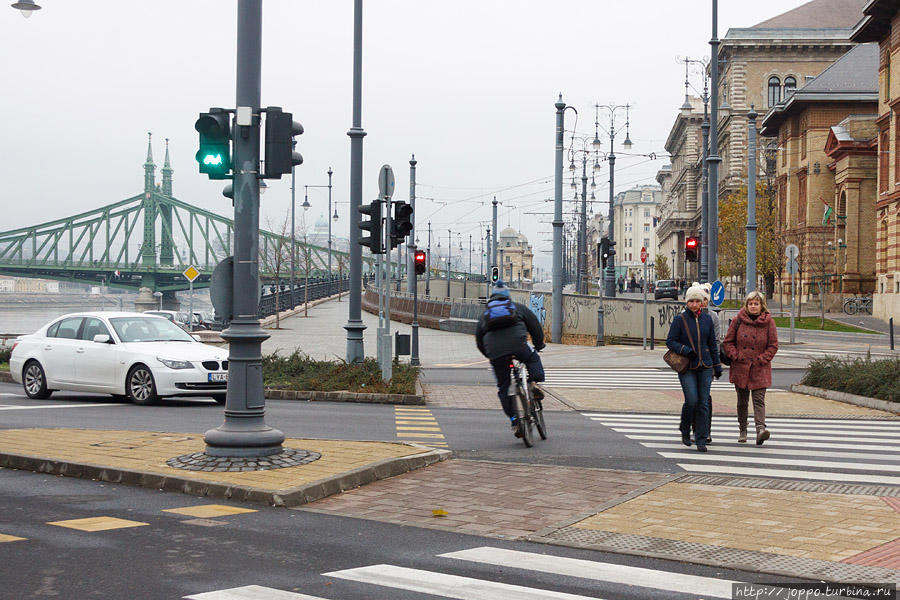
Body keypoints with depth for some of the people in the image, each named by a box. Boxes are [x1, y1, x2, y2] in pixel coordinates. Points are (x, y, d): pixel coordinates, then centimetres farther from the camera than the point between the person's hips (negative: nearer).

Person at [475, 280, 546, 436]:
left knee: (503, 387, 11)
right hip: (518, 345, -2)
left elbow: (479, 338, 27)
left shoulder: (485, 313, 28)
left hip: (496, 353, 2)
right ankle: (534, 384, 6)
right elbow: (535, 325, 20)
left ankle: (514, 421, 6)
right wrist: (539, 344, 33)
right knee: (533, 359, 30)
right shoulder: (518, 307, 22)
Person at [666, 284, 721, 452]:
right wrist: (684, 350, -18)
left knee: (703, 403, 0)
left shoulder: (707, 319, 9)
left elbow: (712, 344, 16)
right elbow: (670, 341, -2)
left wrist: (717, 366, 16)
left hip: (705, 366, 3)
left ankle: (701, 440, 6)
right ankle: (685, 430, 15)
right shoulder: (679, 320, -1)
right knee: (691, 400, -13)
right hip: (687, 368, -3)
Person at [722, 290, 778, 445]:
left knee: (759, 400, -13)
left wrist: (762, 360, -8)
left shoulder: (768, 321, -1)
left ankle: (761, 429, -25)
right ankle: (742, 431, 23)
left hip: (760, 369, -2)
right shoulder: (738, 320, 2)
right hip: (740, 367, 2)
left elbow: (773, 345, 2)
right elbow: (727, 342, 7)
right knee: (742, 401, 10)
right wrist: (736, 357, -6)